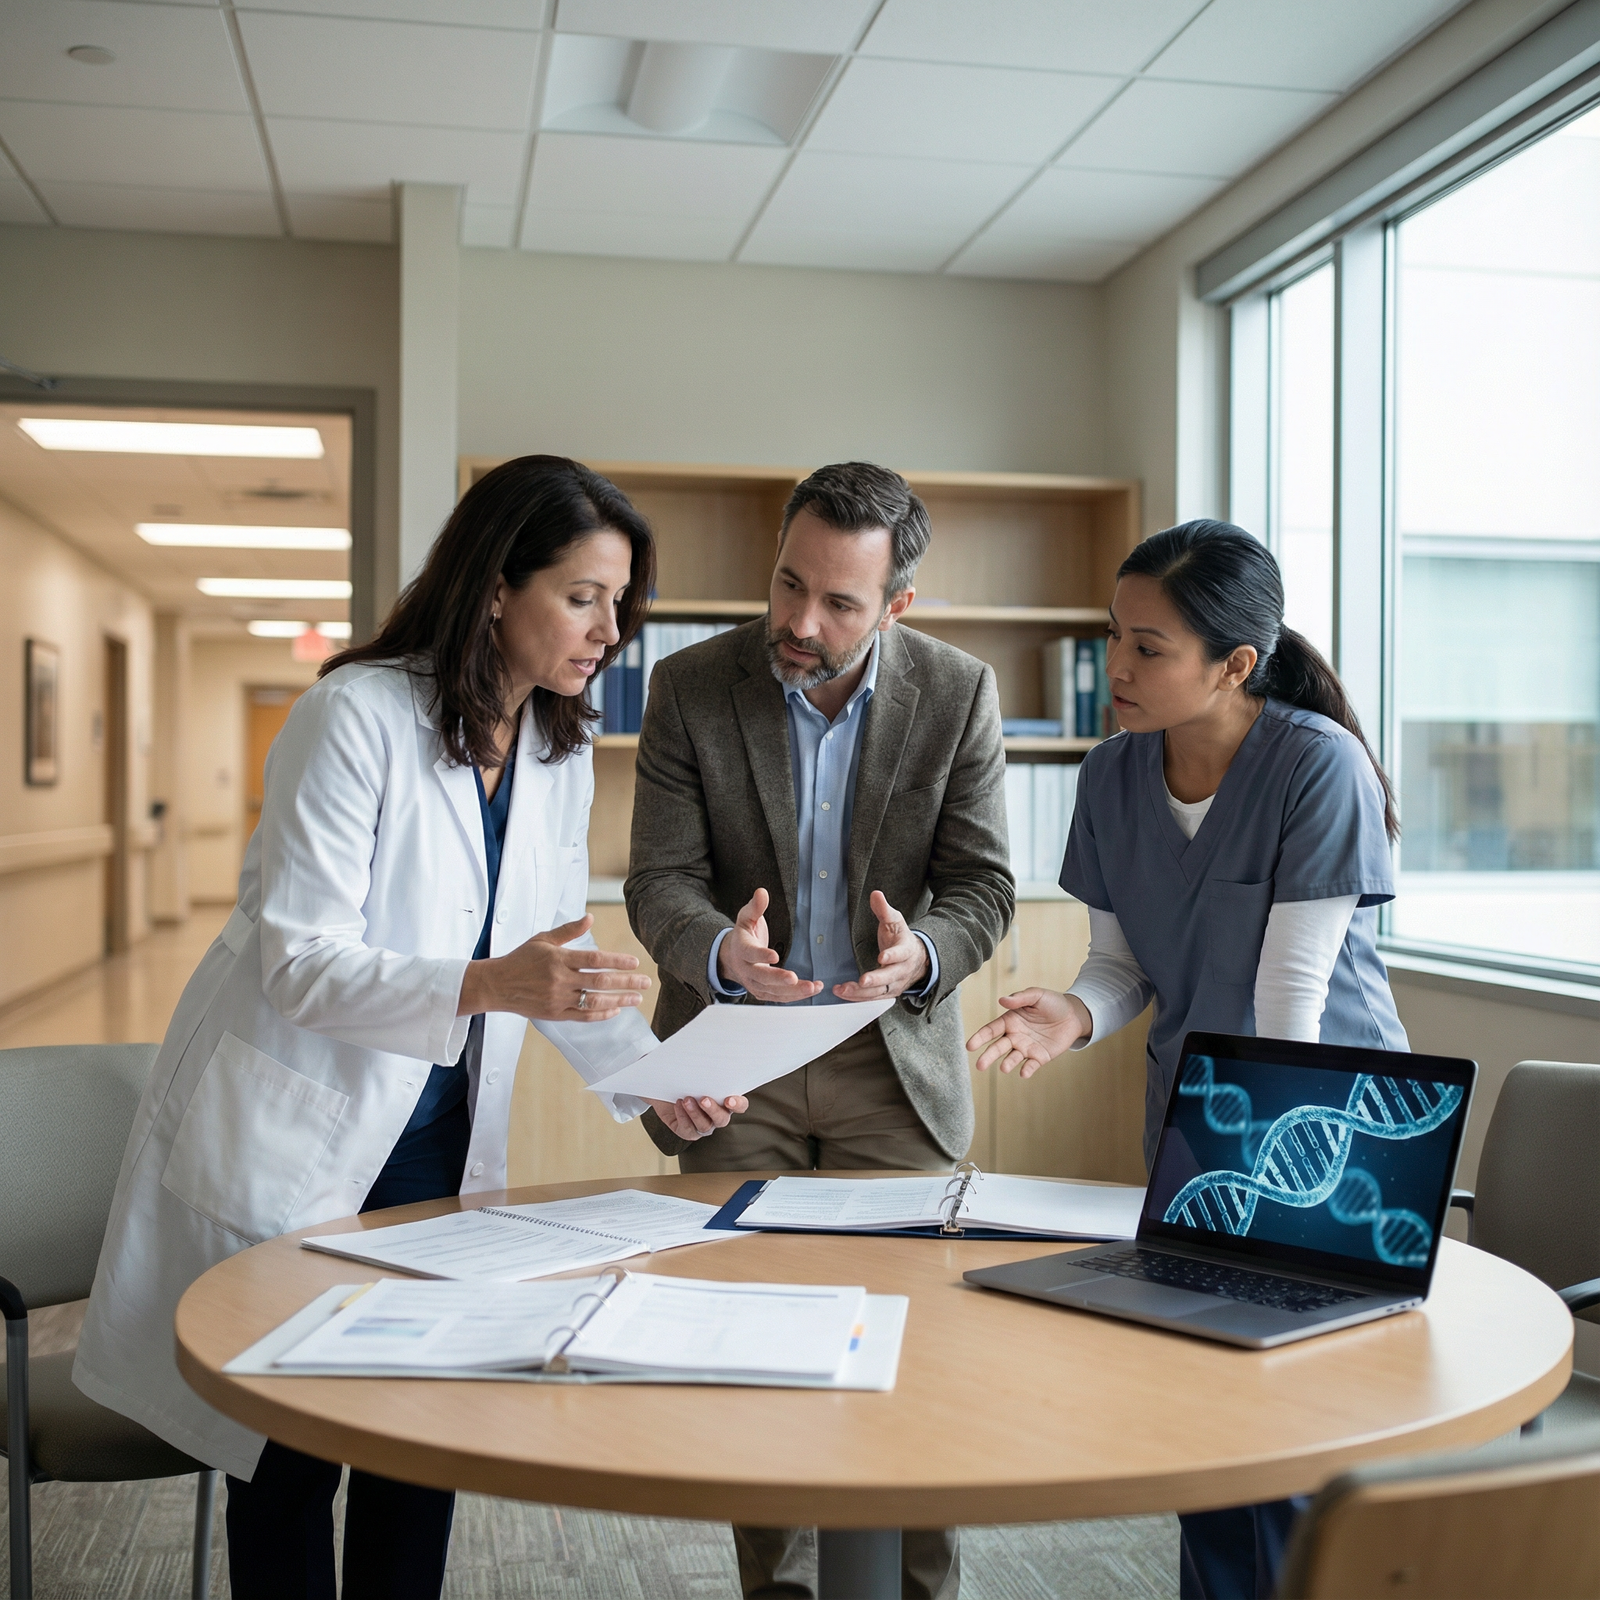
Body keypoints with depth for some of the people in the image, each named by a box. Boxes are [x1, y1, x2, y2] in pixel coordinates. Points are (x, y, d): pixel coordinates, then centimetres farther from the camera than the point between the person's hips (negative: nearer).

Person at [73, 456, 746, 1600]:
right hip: (295, 1131, -6)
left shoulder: (564, 750, 2)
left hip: (438, 1133, 6)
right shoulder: (359, 715, -20)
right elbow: (298, 962, -23)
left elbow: (556, 955, 9)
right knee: (289, 1448, 6)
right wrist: (486, 985, -37)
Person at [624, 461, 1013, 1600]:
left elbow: (984, 886, -4)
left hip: (894, 1056, 0)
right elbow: (661, 880, -9)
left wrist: (919, 955, -26)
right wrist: (724, 953, -31)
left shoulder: (959, 693, -6)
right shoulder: (692, 689, -7)